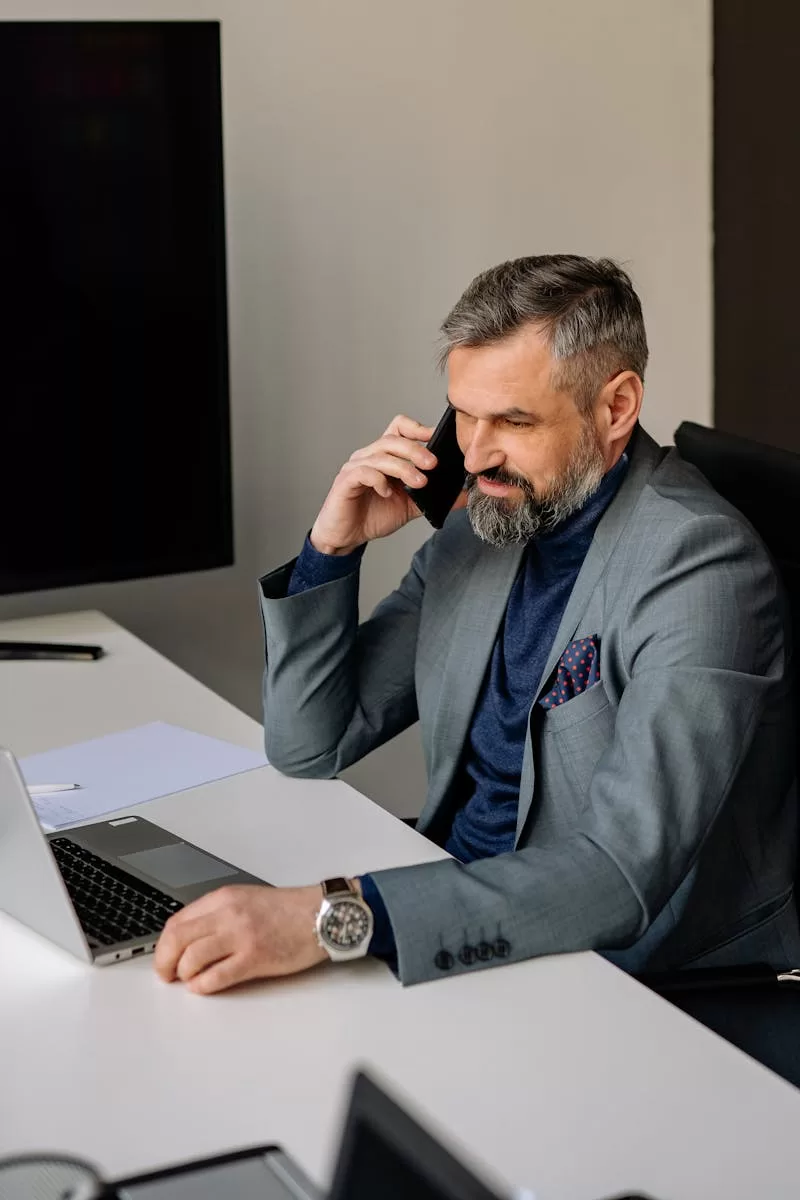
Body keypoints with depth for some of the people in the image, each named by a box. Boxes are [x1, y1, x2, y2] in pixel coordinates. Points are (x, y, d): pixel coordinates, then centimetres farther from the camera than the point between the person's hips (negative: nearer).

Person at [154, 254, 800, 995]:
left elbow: (621, 877, -31)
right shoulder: (481, 525, 4)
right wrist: (333, 546, -7)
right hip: (469, 927, 7)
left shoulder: (699, 566, -20)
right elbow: (308, 749, 9)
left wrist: (336, 917, -39)